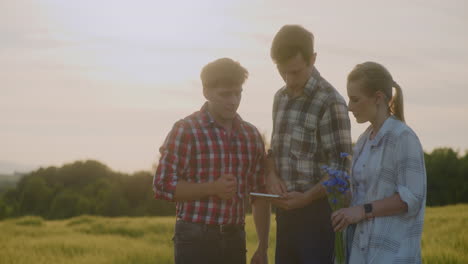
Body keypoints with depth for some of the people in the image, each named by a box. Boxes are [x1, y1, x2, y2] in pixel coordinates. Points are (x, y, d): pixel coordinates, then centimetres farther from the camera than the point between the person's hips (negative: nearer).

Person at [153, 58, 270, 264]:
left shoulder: (251, 135, 10)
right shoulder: (186, 130, -5)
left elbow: (260, 195, 14)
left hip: (234, 240, 5)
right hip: (195, 239, -5)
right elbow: (163, 185, -8)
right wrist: (212, 187, -18)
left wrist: (263, 247, 9)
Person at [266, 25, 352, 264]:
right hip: (285, 209, 7)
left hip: (317, 210, -7)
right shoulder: (281, 98, 13)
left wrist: (306, 197, -22)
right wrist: (271, 174, 0)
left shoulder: (330, 102, -11)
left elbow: (341, 167, -12)